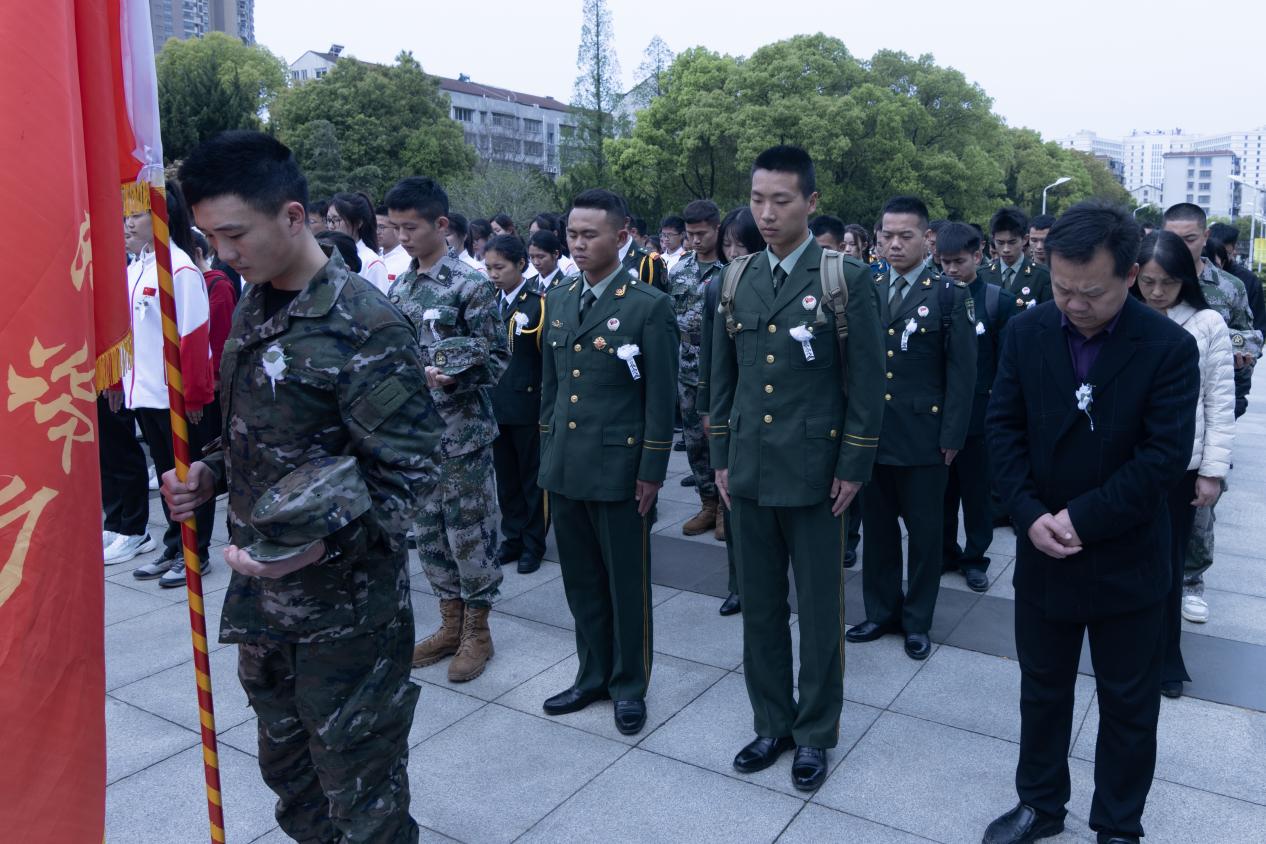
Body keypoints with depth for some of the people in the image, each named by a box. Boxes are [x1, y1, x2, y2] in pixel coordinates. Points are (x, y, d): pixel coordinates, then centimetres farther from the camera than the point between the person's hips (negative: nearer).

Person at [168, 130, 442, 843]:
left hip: (345, 607, -8)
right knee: (288, 768, 24)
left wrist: (324, 544, -32)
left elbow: (409, 469, -20)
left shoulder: (363, 324, -19)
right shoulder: (254, 308, 7)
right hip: (262, 595, 8)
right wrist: (210, 475, 1)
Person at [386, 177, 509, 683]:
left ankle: (477, 631, 20)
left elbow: (496, 358, -11)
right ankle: (450, 625, 30)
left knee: (470, 533, 4)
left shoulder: (471, 286, -10)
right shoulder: (399, 288, 10)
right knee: (427, 531, 14)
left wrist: (450, 378, -24)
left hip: (461, 432, -6)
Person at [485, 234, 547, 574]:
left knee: (532, 476, 7)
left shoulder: (540, 303, -10)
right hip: (497, 404, 5)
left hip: (529, 405, -5)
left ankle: (533, 543, 19)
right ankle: (513, 537, 27)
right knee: (506, 475, 13)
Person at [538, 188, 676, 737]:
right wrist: (547, 453, 13)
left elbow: (661, 397, -9)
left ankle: (629, 685, 25)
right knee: (582, 581, 15)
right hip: (564, 467, 6)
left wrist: (652, 471, -11)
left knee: (626, 583, 8)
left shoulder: (649, 306, -8)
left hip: (619, 469, -5)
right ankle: (593, 674, 32)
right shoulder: (557, 301, 10)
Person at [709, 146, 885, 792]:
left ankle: (815, 732, 26)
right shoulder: (735, 279, 7)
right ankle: (771, 722, 31)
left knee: (819, 609, 8)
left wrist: (853, 467, -8)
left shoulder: (846, 279, -6)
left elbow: (866, 382, -6)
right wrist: (721, 458, 9)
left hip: (814, 472, -4)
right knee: (759, 606, 14)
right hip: (748, 471, 4)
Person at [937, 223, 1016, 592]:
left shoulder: (999, 302, -4)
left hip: (979, 413, -2)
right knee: (941, 489, 12)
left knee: (977, 491, 9)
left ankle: (975, 558, 23)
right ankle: (945, 552, 27)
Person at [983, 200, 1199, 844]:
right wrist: (1031, 515, -14)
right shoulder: (1026, 333, -5)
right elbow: (1003, 426, -4)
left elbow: (1166, 455, -17)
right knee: (1041, 689, 18)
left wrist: (1083, 518, -19)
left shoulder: (1169, 347, -14)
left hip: (1127, 562, -2)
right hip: (1043, 551, 3)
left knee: (1128, 703, 14)